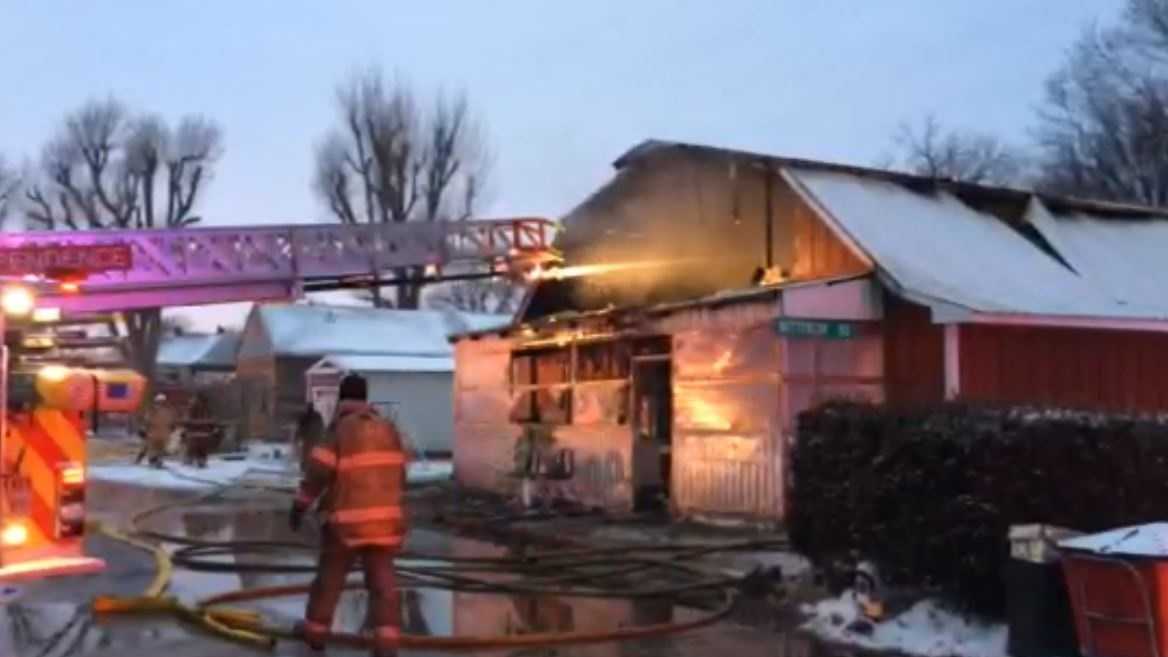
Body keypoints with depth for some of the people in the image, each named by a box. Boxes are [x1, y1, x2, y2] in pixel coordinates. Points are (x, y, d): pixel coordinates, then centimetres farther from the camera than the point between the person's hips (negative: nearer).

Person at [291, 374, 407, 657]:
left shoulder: (339, 430, -8)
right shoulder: (387, 429, 9)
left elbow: (317, 473, -12)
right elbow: (398, 473, 15)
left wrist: (299, 506, -3)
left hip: (347, 520, -3)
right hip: (385, 517, 3)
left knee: (330, 576, 14)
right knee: (382, 582, 3)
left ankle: (315, 631, 28)